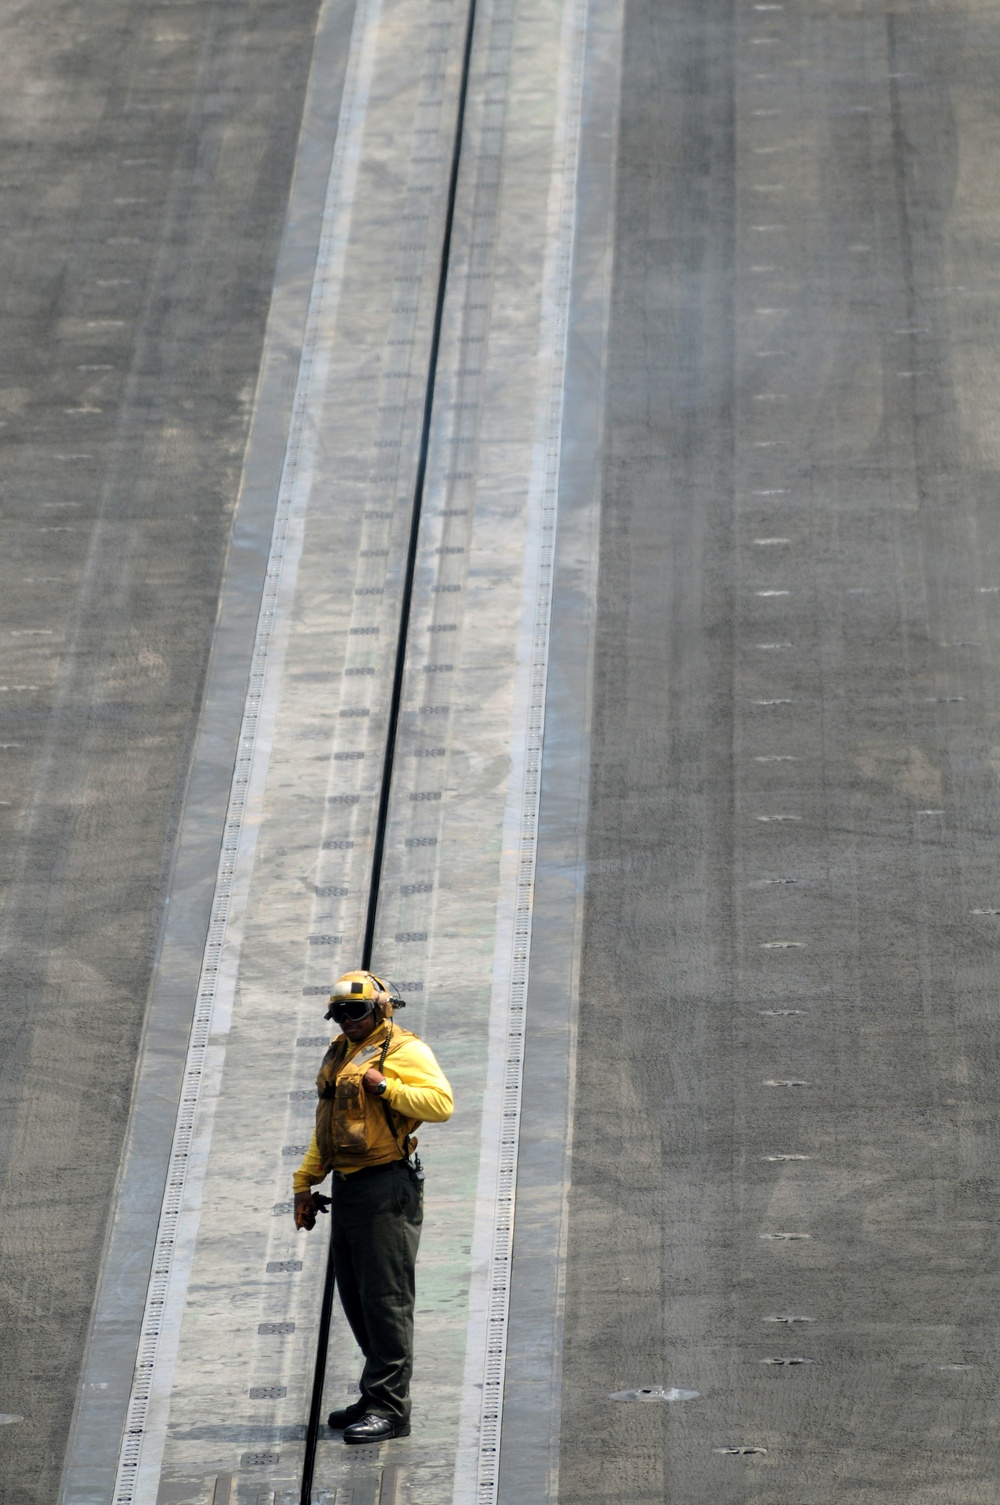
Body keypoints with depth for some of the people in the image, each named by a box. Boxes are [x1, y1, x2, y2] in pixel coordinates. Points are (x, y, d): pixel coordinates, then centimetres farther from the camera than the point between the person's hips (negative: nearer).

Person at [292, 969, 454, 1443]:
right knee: (356, 1298, 12)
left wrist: (384, 1086, -21)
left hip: (386, 1189, -9)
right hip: (347, 1187, 9)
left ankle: (390, 1408, -5)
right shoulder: (339, 1054, 19)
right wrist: (305, 1181, 23)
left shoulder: (404, 1051, -7)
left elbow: (441, 1102, -21)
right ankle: (378, 1397, 21)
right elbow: (325, 1125, 26)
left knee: (385, 1297, -7)